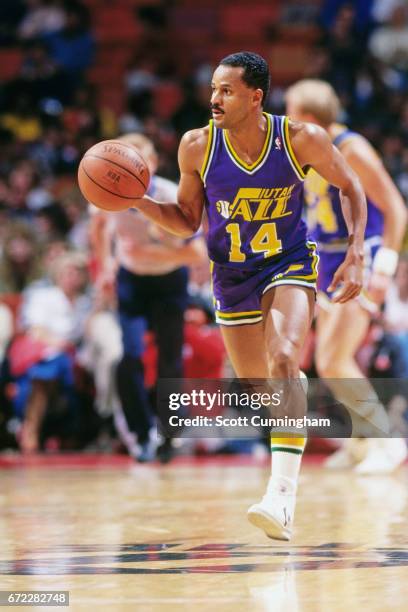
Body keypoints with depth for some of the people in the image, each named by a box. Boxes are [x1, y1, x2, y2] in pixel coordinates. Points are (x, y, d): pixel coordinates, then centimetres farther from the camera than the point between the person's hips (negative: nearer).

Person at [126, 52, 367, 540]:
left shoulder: (302, 139, -18)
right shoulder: (197, 147, -14)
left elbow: (350, 187, -1)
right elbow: (186, 221, -1)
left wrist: (355, 255, -11)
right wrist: (138, 202, -19)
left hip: (289, 264, -3)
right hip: (232, 276, 3)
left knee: (283, 361, -27)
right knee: (257, 389, 12)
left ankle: (282, 492, -33)